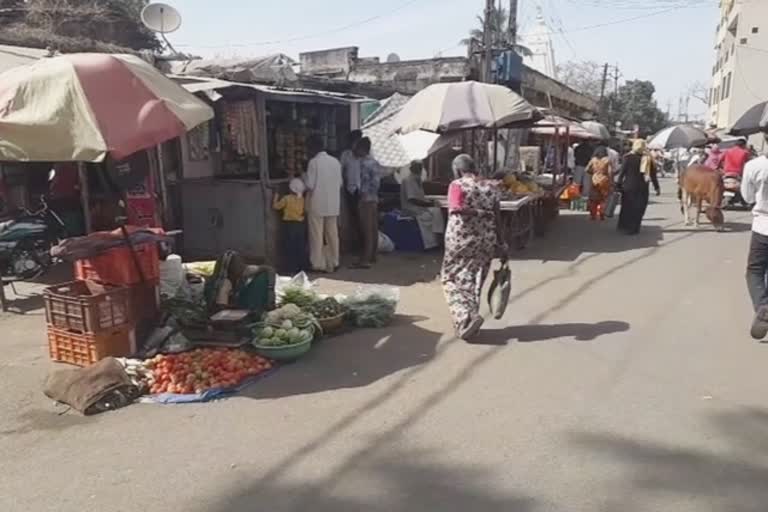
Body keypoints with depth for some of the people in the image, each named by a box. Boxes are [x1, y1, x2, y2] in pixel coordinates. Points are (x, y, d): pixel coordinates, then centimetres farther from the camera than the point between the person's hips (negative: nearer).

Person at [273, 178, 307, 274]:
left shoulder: (287, 198, -11)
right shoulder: (302, 199, -1)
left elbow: (276, 206, -3)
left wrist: (276, 197, 13)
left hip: (289, 225, -3)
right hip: (301, 225, 3)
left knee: (289, 248, 3)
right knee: (301, 248, 10)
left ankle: (291, 269, 3)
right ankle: (302, 267, 15)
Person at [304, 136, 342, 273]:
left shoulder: (314, 162, -11)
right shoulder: (335, 161, 6)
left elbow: (310, 184, -13)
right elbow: (340, 182, 10)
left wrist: (304, 178, 7)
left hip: (318, 204, -5)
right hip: (333, 204, 6)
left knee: (317, 236, 2)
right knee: (332, 234, 11)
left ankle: (318, 264, 4)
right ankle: (334, 263, 17)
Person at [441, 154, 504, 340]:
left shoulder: (457, 185, -8)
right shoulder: (490, 186, 5)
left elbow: (457, 209, -24)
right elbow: (496, 216, 6)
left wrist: (477, 212, -12)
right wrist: (499, 239, 13)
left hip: (462, 237, -4)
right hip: (486, 238, 5)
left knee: (454, 277, 7)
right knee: (475, 279, 15)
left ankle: (466, 317, -10)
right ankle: (470, 316, 19)